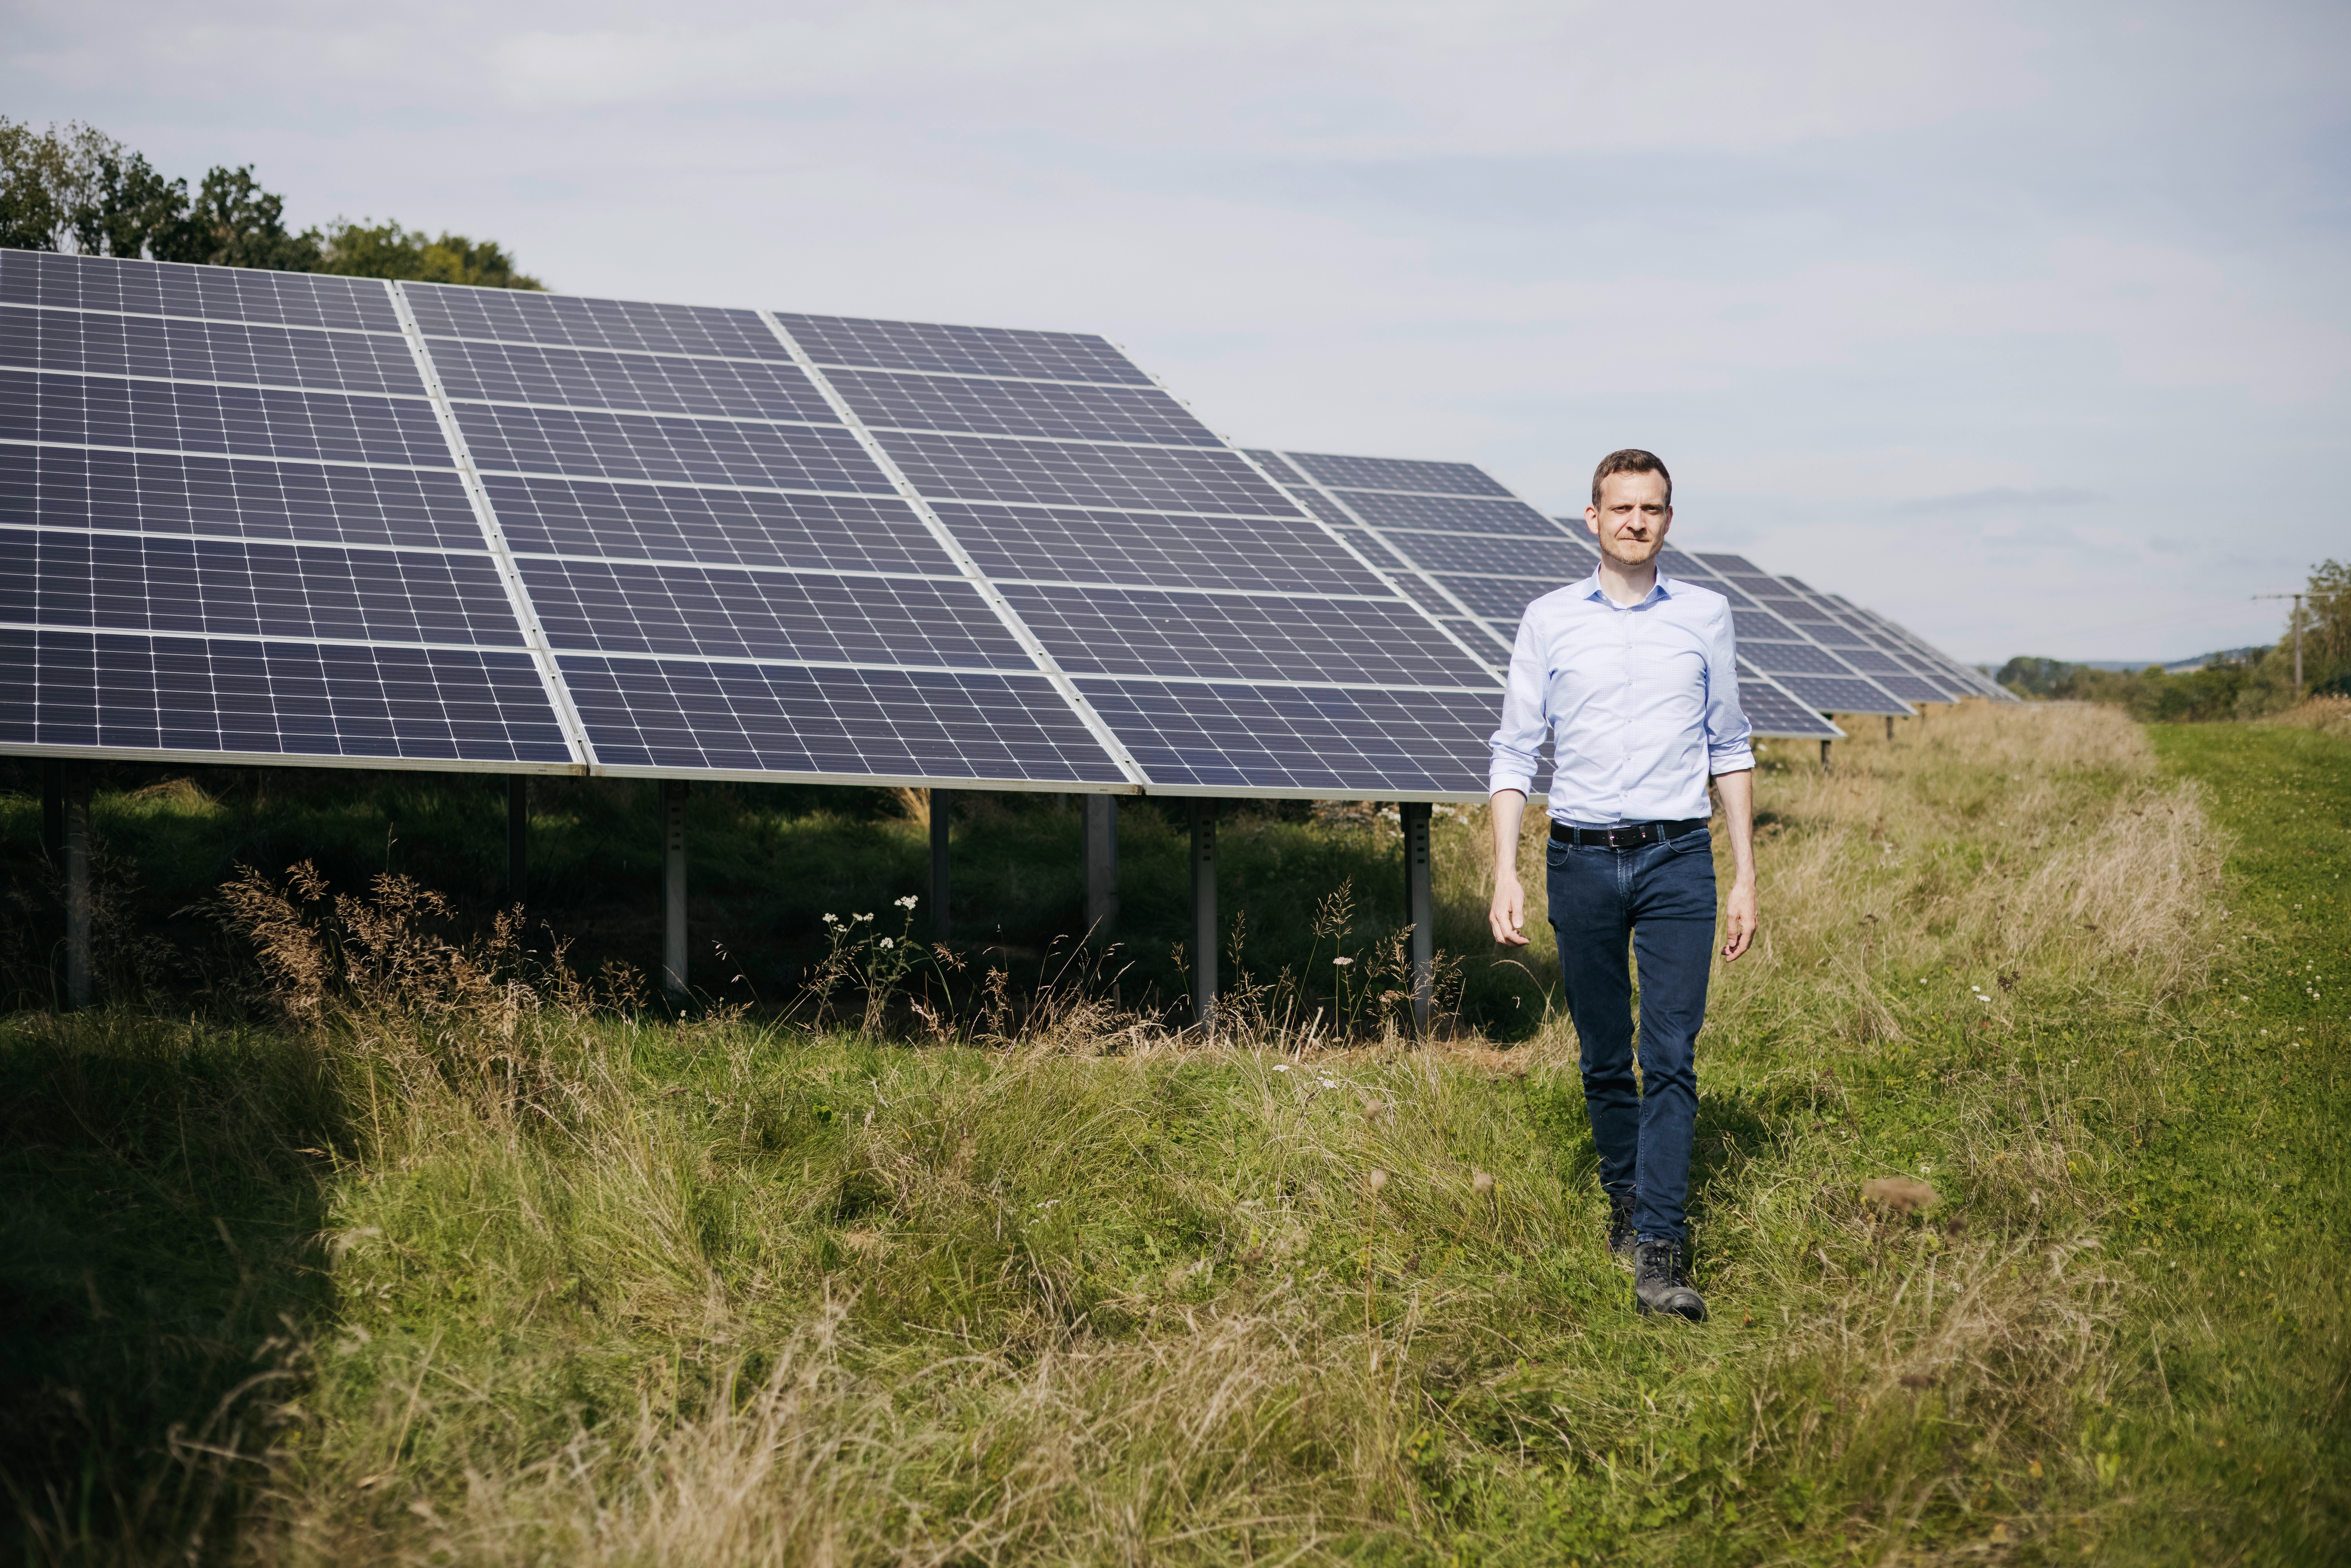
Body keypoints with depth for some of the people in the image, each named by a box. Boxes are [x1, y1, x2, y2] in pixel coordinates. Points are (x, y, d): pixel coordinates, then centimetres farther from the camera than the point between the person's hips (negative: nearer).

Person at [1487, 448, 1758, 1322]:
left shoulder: (1705, 616, 6)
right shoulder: (1548, 621, 4)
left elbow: (1729, 750, 11)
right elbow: (1514, 754, 4)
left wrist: (1746, 875, 7)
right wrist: (1505, 874, -5)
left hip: (1677, 860, -1)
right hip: (1582, 859, 1)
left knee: (1671, 1058, -10)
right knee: (1604, 1060, 9)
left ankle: (1659, 1255, -13)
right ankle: (1625, 1201, 29)